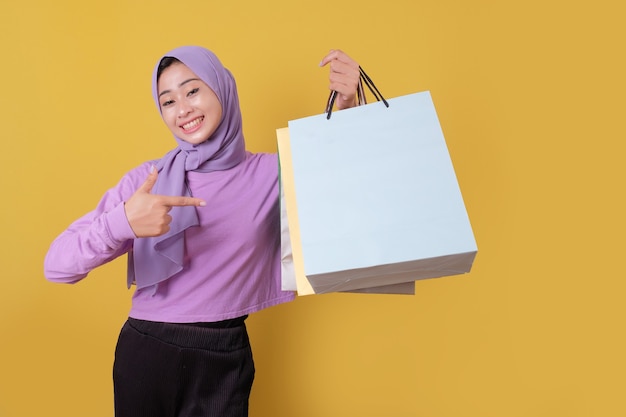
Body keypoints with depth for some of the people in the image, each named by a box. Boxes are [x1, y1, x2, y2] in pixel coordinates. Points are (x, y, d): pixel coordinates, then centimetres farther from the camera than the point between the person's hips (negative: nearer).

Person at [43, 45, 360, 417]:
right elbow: (56, 266, -11)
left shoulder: (270, 173, -5)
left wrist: (348, 106, -21)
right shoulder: (147, 179, -6)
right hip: (145, 353, 1)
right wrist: (121, 222, -30)